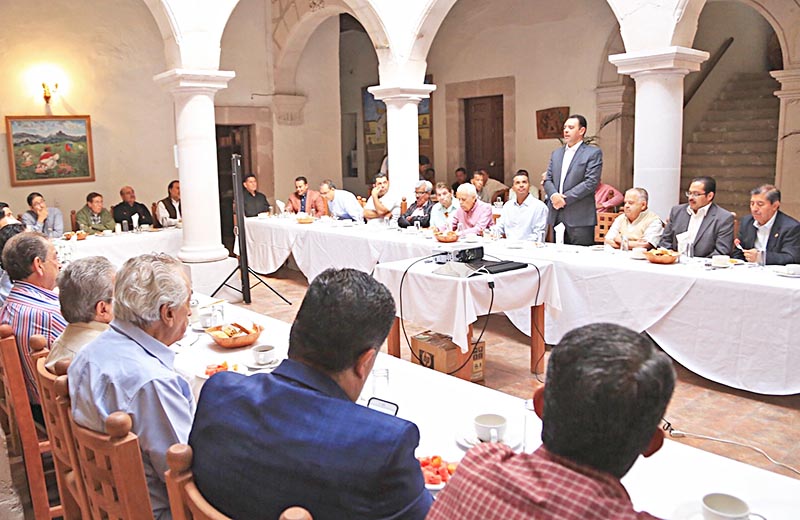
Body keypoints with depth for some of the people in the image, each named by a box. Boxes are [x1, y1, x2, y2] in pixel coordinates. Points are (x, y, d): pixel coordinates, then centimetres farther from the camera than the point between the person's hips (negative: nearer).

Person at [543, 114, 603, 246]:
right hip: (557, 217, 6)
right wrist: (553, 195, -9)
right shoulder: (556, 153, 18)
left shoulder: (593, 153, -1)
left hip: (580, 219, -5)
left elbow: (591, 183, -10)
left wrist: (565, 198, -14)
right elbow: (547, 179, 14)